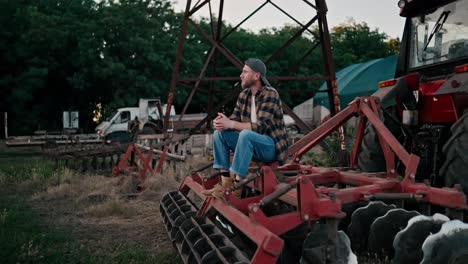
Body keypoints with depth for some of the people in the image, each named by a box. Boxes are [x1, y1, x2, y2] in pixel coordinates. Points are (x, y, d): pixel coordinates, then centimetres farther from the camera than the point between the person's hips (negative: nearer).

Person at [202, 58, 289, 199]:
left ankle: (237, 187, -30)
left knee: (246, 135, -36)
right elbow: (234, 119, 3)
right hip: (251, 144, 8)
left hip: (272, 146, -8)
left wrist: (231, 124, -32)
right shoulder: (244, 94, 4)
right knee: (220, 133, -7)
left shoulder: (270, 94, -19)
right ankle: (226, 183, -11)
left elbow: (260, 126, -28)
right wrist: (223, 121, -21)